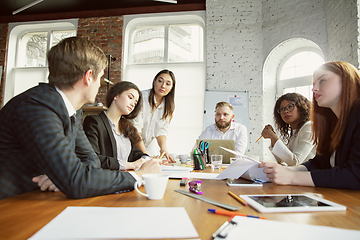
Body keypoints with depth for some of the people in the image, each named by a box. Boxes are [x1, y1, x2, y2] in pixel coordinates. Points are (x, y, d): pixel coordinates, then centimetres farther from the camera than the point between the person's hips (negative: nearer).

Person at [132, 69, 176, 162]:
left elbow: (162, 130, 0)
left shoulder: (168, 106, 0)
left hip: (150, 147, 5)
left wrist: (163, 148, -18)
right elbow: (135, 128, -20)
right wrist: (145, 155, -25)